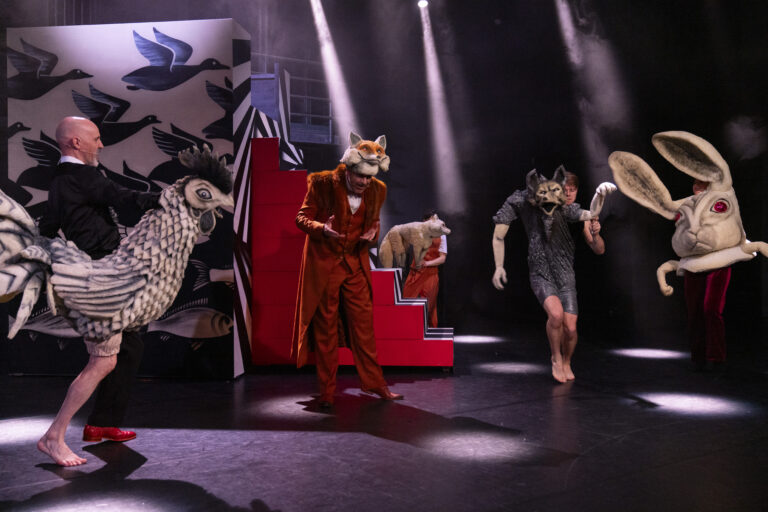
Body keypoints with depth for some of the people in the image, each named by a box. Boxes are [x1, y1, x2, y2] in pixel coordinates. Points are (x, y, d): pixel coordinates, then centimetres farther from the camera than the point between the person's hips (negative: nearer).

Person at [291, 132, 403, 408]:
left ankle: (374, 383, 20)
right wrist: (321, 228, -26)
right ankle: (327, 391, 16)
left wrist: (372, 234, -9)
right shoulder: (322, 184, -12)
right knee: (325, 326, 5)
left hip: (356, 264, 3)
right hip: (323, 264, -3)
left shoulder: (377, 190, 0)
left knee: (364, 323, 6)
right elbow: (302, 217, -5)